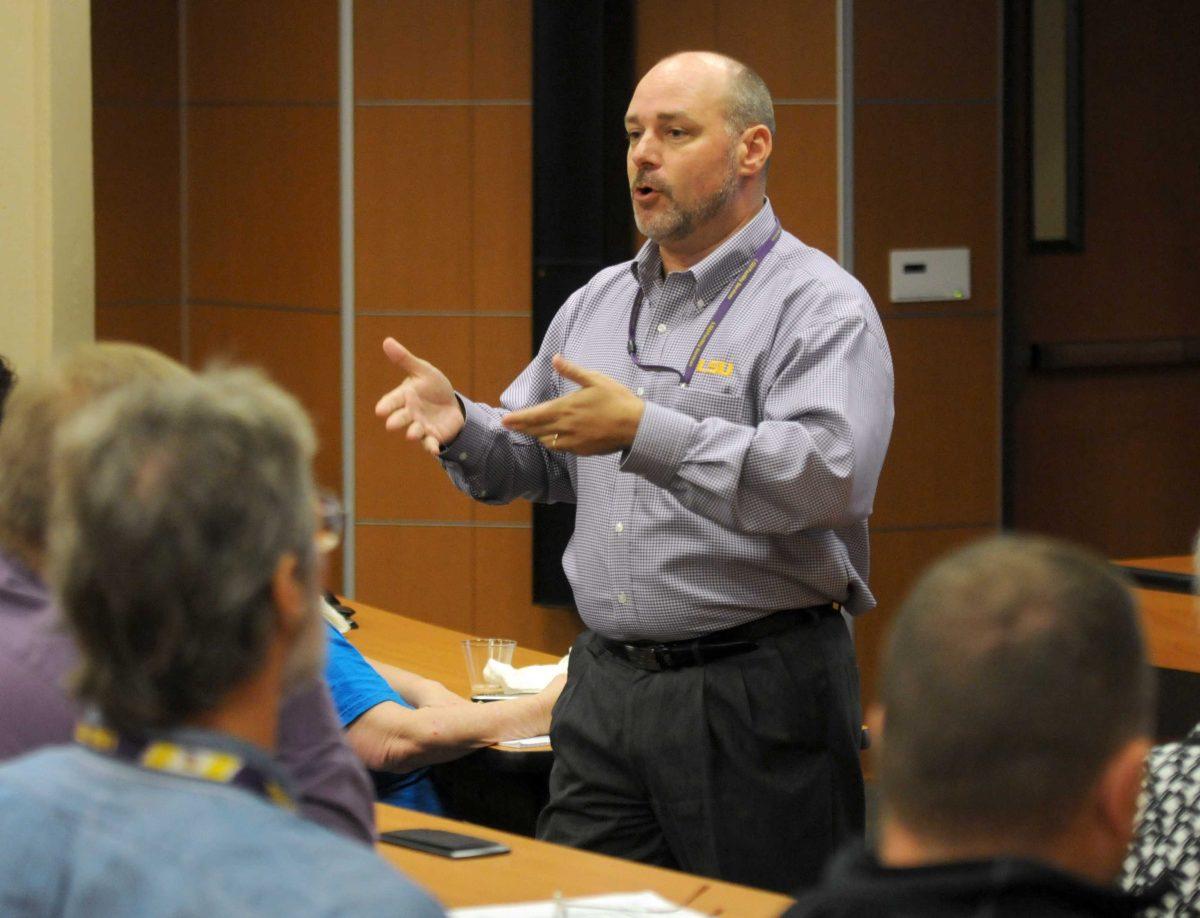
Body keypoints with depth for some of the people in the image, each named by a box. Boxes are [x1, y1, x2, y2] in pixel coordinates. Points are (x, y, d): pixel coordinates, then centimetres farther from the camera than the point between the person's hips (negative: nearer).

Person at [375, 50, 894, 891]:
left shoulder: (821, 307, -9)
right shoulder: (599, 303, 15)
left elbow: (831, 473, -25)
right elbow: (532, 465, 22)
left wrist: (646, 434, -32)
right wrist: (459, 425, -1)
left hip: (756, 694, -7)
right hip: (605, 686, 7)